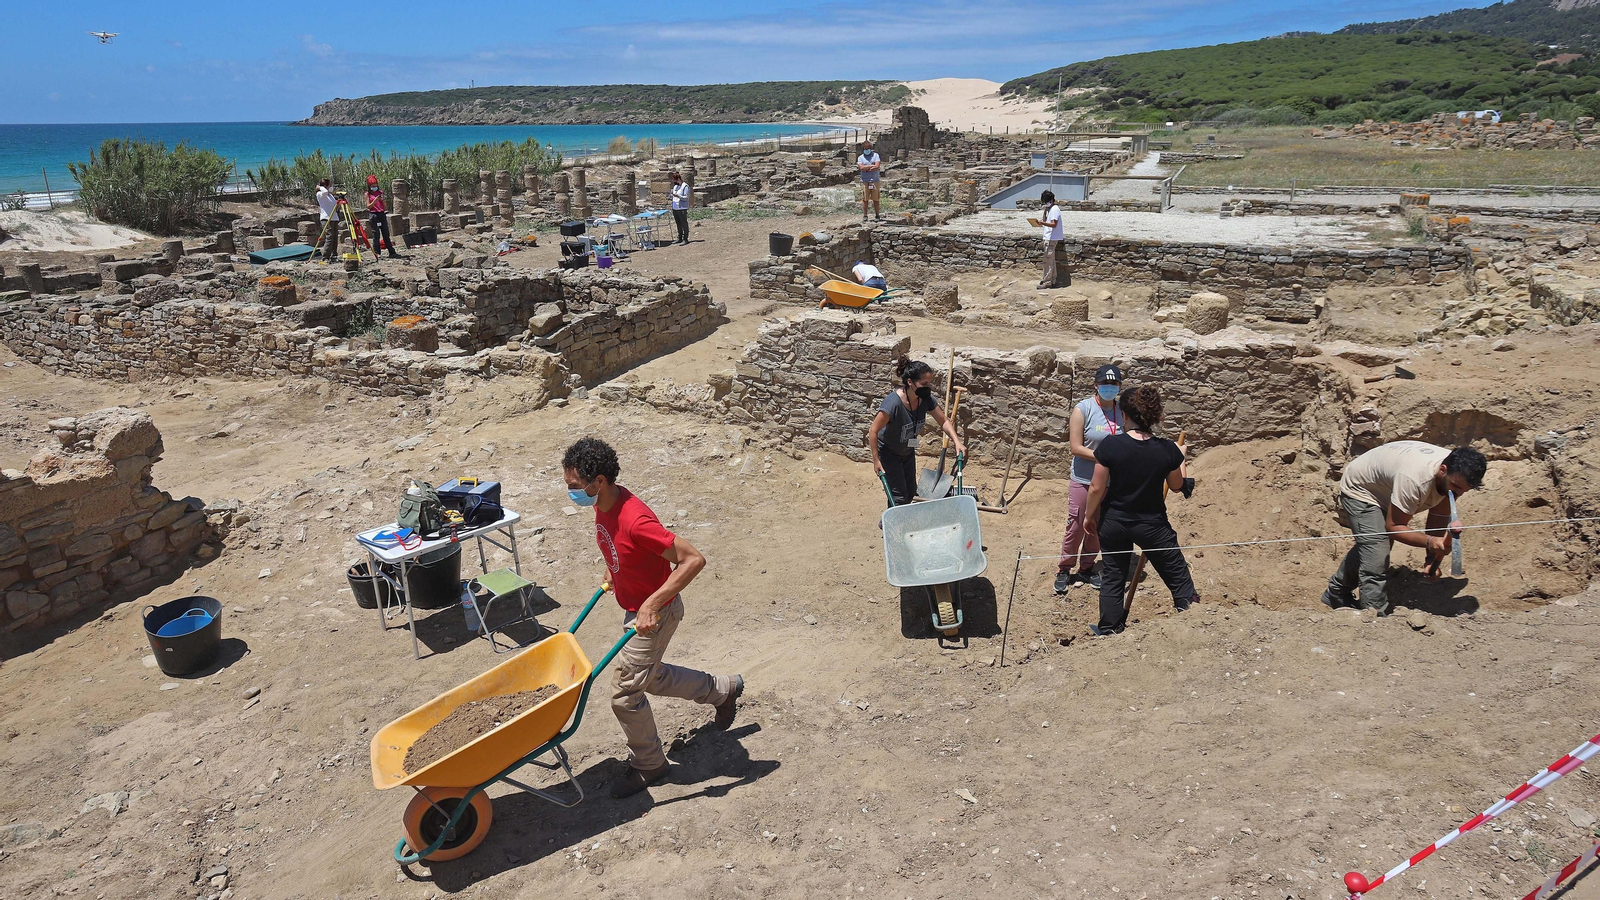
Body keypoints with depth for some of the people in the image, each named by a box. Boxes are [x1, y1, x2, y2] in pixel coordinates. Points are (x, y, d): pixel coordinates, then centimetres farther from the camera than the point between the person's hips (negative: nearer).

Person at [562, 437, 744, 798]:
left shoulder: (635, 521, -35)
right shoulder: (604, 504, -8)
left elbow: (693, 559, -34)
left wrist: (652, 604, -35)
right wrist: (612, 574, 19)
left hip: (655, 613, -9)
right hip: (635, 606, 9)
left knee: (626, 694, 3)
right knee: (650, 677, 25)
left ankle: (647, 765, 27)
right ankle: (723, 689, 43)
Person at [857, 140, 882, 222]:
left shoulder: (875, 155, 9)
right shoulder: (860, 157, 10)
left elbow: (877, 166, -6)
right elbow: (861, 167, -8)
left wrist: (867, 168, -5)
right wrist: (872, 166, -5)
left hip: (875, 181, 0)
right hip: (864, 181, 0)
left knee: (876, 199, 0)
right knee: (865, 199, -2)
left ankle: (877, 215, 5)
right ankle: (865, 216, 2)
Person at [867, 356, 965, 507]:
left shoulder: (927, 399, -18)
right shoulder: (893, 402, -36)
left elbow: (944, 421, -3)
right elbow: (873, 430, -28)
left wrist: (957, 442, -16)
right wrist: (876, 460, -24)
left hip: (907, 451, 7)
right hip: (888, 453, -7)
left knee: (911, 492, 17)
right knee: (899, 497, -7)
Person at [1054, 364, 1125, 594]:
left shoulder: (1122, 412, 0)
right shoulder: (1083, 409, -12)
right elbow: (1076, 448, -15)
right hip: (1084, 480, -4)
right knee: (1076, 526, 0)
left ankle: (1087, 567, 30)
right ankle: (1064, 569, 17)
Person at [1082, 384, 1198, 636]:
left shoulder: (1110, 445, -18)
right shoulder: (1168, 450, -14)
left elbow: (1097, 488, -13)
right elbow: (1176, 485, 4)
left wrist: (1090, 515, 4)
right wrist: (1180, 456, 21)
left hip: (1113, 523, 1)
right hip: (1152, 525, -1)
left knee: (1112, 577, 17)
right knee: (1178, 576, 15)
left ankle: (1109, 629, 28)